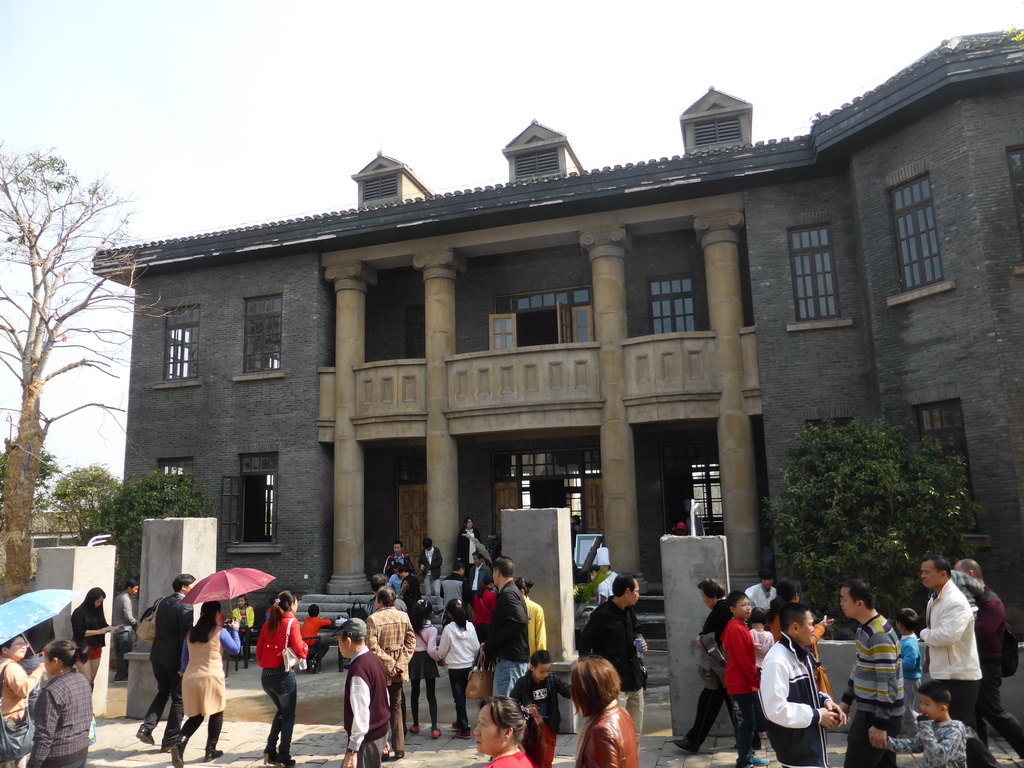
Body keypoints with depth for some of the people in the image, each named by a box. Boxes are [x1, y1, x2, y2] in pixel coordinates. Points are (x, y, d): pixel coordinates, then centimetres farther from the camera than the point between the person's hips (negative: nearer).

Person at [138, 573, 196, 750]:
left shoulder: (161, 603, 8)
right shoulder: (185, 607, -16)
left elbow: (154, 628, 16)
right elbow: (186, 636, -18)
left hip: (158, 656, 7)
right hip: (175, 659, -7)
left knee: (162, 692, 23)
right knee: (178, 699, 5)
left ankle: (146, 727, 9)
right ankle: (170, 741, 10)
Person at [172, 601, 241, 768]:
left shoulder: (191, 632, 10)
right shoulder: (220, 632, -6)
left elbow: (184, 656, 19)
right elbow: (235, 649, 1)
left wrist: (183, 670, 37)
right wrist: (235, 630, 12)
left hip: (190, 678, 5)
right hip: (211, 678, -5)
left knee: (195, 716, 13)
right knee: (217, 713, 13)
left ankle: (179, 743, -11)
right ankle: (211, 751, 16)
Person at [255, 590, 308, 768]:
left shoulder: (268, 624, 7)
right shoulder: (292, 623, -11)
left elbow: (259, 651, 8)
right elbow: (300, 651, -15)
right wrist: (305, 646, 6)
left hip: (266, 675, 6)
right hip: (284, 675, -6)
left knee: (281, 711, 24)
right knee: (288, 715, 10)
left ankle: (270, 750, 18)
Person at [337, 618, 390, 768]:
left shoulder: (358, 670, -23)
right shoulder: (375, 660, 5)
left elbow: (361, 713, -24)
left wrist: (352, 750, -20)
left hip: (367, 738, -9)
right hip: (381, 731, 9)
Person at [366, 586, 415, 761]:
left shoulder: (373, 619, -14)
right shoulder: (403, 616, 1)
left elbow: (372, 647, -20)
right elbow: (411, 641, -1)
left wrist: (389, 664, -13)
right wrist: (400, 663, -5)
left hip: (380, 670, -4)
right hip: (399, 671, 4)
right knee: (396, 707, 16)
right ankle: (399, 748, 18)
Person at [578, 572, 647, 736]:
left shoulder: (629, 611, 9)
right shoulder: (602, 614, -16)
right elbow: (584, 644, -12)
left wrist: (640, 642, 5)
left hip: (635, 679, 8)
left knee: (636, 729, 17)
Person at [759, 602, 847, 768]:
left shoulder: (802, 655, 10)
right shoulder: (777, 660, -25)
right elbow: (776, 709, -28)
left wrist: (825, 700, 1)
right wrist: (816, 715, -18)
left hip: (811, 741, 10)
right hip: (795, 749, -10)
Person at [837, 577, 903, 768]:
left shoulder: (880, 635, -22)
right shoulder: (864, 628, 8)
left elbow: (887, 683, -23)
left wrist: (880, 724, -21)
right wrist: (846, 700, 22)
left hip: (879, 714, -9)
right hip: (869, 710, 9)